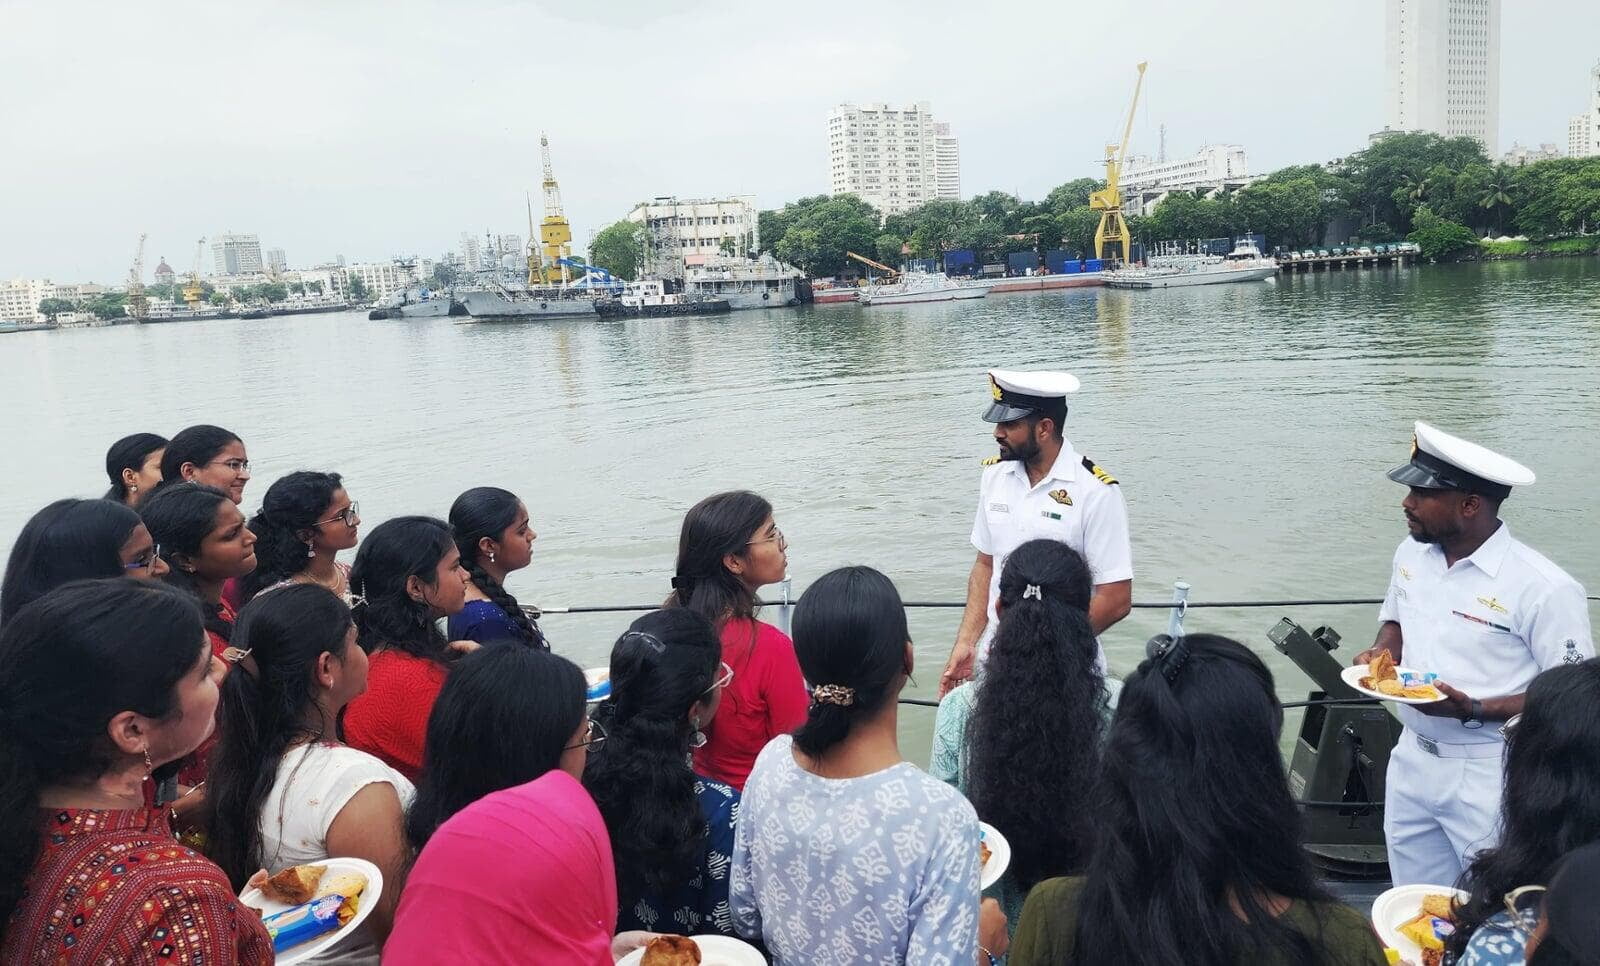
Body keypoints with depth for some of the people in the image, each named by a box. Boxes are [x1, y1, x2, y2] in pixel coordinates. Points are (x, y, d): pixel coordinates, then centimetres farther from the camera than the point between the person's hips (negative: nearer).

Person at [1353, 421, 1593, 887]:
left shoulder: (1544, 588, -21)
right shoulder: (1411, 553, 0)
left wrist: (1474, 711, -26)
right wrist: (1381, 653, -4)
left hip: (1489, 778, -6)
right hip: (1412, 762, 6)